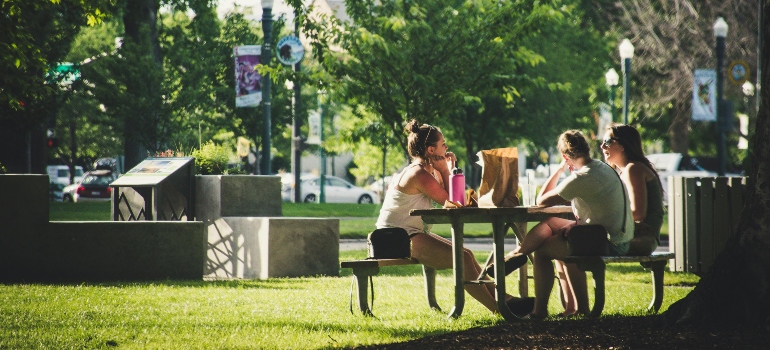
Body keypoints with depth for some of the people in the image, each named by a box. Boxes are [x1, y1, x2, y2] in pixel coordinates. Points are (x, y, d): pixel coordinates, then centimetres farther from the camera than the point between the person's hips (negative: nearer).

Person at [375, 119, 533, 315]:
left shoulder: (418, 171, 13)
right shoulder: (420, 175, -18)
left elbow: (450, 198, 13)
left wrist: (443, 171, 4)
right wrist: (444, 170, -8)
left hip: (411, 235, 11)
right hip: (400, 239, -11)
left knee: (466, 255, 12)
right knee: (463, 259, -17)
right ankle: (498, 309, -13)